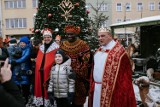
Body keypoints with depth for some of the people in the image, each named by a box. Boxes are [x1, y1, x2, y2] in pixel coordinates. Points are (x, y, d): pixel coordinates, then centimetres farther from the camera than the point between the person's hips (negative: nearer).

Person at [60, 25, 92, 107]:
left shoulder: (83, 45, -4)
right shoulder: (63, 45, 8)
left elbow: (86, 61, -7)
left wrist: (76, 72, -12)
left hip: (78, 76, -3)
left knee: (78, 98, 5)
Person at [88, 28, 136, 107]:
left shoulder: (118, 51, -14)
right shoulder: (99, 50, 11)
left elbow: (123, 73, -16)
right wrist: (92, 86, 15)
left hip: (110, 89, -7)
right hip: (97, 88, 8)